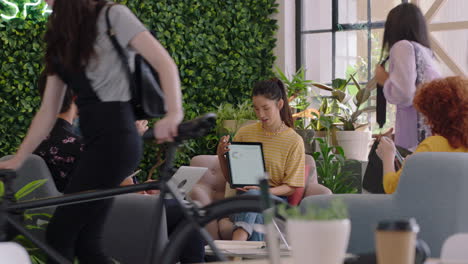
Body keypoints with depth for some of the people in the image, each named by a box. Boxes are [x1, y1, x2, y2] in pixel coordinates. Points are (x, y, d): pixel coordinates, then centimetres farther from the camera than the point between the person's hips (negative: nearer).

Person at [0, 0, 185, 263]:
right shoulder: (62, 38, 18)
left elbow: (165, 63, -14)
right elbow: (48, 112, 18)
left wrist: (174, 114, -30)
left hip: (114, 138, -8)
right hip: (96, 142, 8)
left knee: (59, 236, -7)